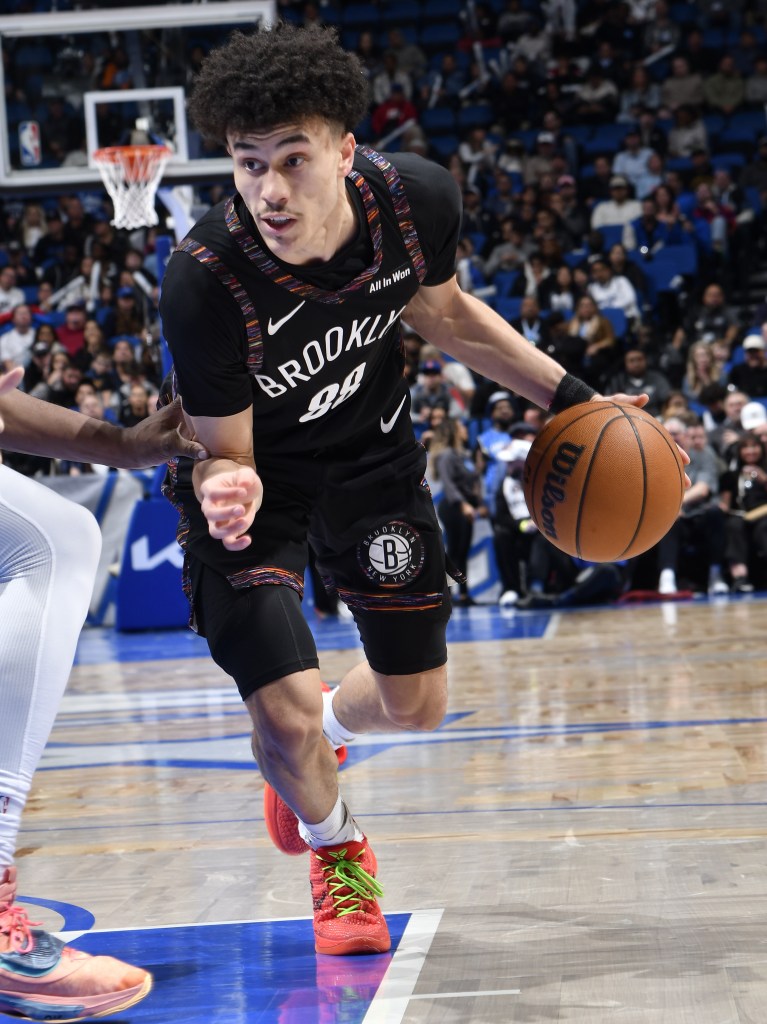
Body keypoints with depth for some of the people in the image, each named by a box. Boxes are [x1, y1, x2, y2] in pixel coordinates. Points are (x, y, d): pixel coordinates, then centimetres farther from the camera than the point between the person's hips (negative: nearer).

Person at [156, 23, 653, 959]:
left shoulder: (415, 197, -24)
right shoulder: (201, 282, -36)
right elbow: (224, 450, -22)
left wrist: (570, 399, 2)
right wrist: (225, 488, -47)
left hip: (370, 453, 4)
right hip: (253, 471, -4)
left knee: (417, 703, 11)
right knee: (285, 714, -15)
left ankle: (328, 725, 50)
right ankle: (334, 849, 21)